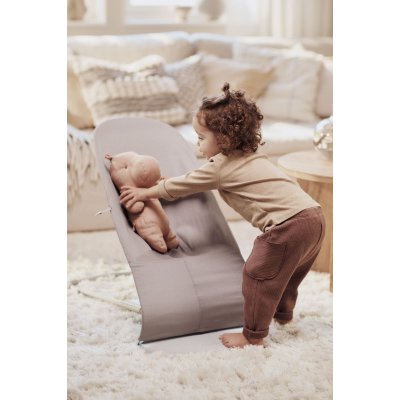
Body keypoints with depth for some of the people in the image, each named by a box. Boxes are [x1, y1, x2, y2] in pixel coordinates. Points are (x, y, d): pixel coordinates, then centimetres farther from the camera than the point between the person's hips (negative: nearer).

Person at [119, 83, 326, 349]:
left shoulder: (221, 166, -3)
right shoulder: (252, 156, 25)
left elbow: (181, 185, 9)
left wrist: (145, 193, 22)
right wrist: (168, 186, 43)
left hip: (289, 224, -9)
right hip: (315, 216, 9)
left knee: (258, 274, 4)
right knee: (284, 273, 28)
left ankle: (253, 336, 14)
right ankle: (283, 314, 47)